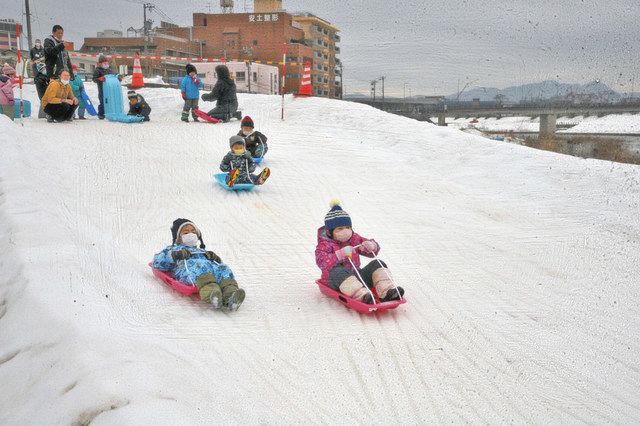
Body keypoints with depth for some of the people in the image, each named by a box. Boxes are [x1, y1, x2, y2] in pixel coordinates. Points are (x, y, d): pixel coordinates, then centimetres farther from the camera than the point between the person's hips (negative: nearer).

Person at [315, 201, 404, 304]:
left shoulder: (354, 239, 14)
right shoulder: (324, 245, -4)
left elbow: (373, 251, 17)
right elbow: (321, 262, -24)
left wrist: (371, 246, -10)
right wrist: (340, 254, -34)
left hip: (355, 276, 6)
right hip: (335, 281, -6)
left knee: (378, 264, -7)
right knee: (338, 271, -41)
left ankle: (386, 292, -29)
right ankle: (362, 295, -59)